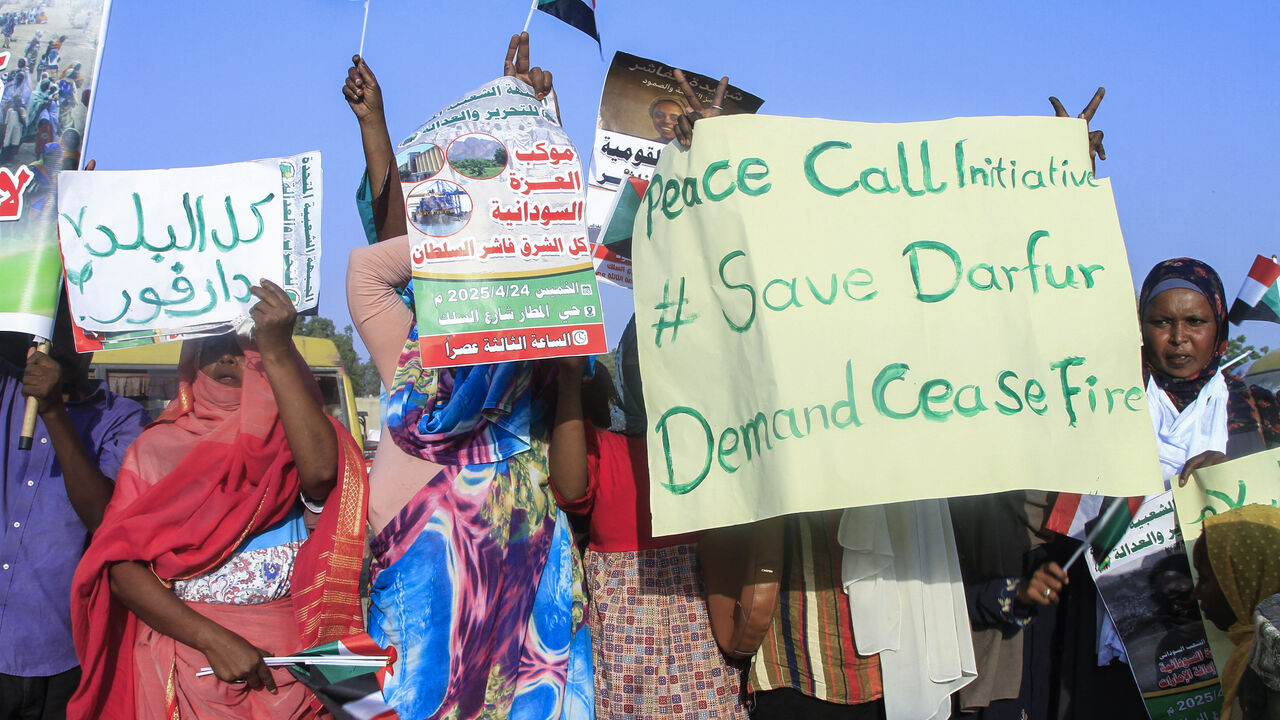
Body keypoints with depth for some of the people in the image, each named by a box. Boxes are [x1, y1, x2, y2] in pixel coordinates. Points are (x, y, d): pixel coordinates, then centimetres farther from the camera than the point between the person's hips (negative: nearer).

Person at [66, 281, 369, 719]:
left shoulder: (287, 441, 4)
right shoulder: (156, 448, 5)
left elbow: (321, 471, -21)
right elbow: (122, 567, -4)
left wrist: (278, 352, -24)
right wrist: (213, 640, -16)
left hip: (285, 662, 0)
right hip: (183, 659, 0)